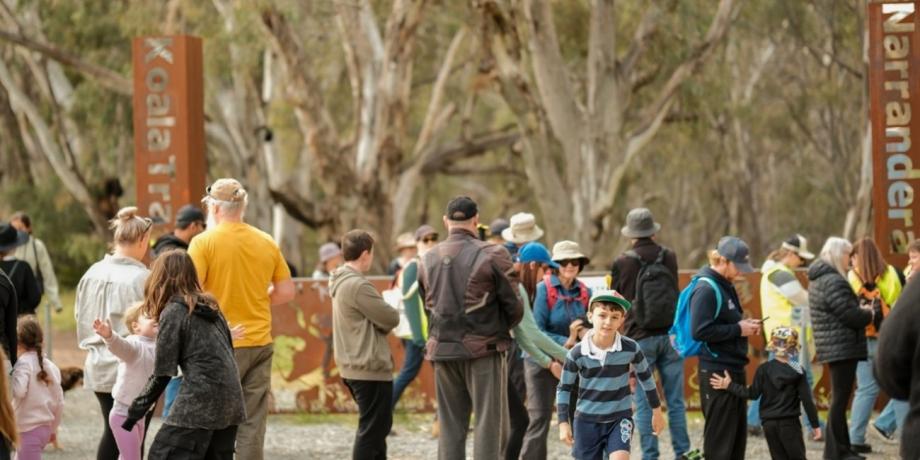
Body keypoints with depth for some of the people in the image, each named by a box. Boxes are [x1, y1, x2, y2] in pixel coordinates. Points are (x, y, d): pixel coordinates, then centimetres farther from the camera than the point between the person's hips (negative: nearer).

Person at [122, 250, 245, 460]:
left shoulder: (173, 312, -4)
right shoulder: (210, 307, 16)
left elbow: (162, 374, -6)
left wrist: (135, 411, 2)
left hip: (199, 403, -7)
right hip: (229, 404, 7)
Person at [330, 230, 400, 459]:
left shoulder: (340, 282, 12)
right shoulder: (358, 286, -20)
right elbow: (391, 319, -17)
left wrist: (381, 323, -4)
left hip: (352, 367, 10)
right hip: (370, 368, -10)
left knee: (379, 425, 19)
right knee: (371, 429, -4)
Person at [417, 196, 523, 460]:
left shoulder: (429, 259, 7)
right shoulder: (491, 256, -8)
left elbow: (429, 305, 9)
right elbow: (513, 307, -5)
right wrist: (500, 330, 14)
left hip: (442, 349, 5)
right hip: (484, 349, -5)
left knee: (450, 427, 10)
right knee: (490, 426, -1)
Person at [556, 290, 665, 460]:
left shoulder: (631, 348, -11)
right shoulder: (577, 353, -12)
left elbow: (646, 377, 7)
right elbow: (564, 388, 0)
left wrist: (656, 411, 15)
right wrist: (563, 423, -6)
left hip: (620, 417, -1)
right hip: (587, 420, 1)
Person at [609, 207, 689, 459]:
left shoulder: (623, 263, -7)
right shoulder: (669, 257, 2)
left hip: (639, 337, -3)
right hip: (670, 334, 3)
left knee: (644, 405, 1)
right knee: (676, 401, 7)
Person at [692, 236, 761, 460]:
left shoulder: (725, 286, 14)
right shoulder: (706, 290, -15)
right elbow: (700, 331, -24)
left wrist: (744, 325, 6)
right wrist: (738, 330, -18)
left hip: (734, 370, 10)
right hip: (716, 372, -10)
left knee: (737, 432, 14)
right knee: (719, 434, -5)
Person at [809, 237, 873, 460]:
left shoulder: (818, 280, 16)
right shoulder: (834, 282, -18)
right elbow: (851, 316, -20)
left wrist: (860, 310, 9)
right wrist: (868, 313, -1)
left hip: (832, 347, 11)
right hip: (843, 347, -11)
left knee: (839, 398, 16)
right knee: (840, 398, -5)